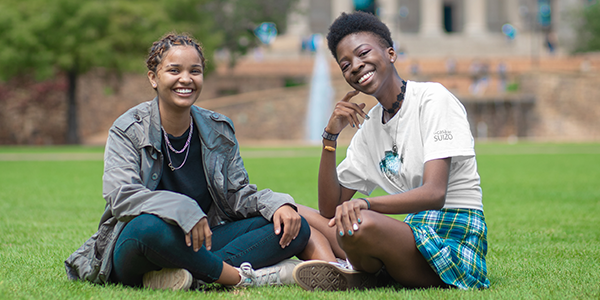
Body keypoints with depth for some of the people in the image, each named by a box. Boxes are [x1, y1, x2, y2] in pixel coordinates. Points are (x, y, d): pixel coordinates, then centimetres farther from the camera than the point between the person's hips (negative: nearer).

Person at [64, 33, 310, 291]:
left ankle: (195, 275, -32)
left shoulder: (218, 131, 8)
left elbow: (238, 193, 9)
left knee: (295, 228, -12)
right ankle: (243, 277, -25)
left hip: (199, 244, 5)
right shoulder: (128, 130, -6)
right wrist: (182, 210, -38)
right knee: (150, 225, -41)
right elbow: (121, 195, -21)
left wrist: (277, 204, -14)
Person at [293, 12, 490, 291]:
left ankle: (358, 274, -4)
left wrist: (364, 203, -35)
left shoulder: (433, 99, -7)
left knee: (360, 224, -35)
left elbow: (434, 193, -20)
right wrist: (330, 135, 2)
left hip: (454, 236, -8)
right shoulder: (368, 127, 15)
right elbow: (329, 210, 12)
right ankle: (338, 274, -25)